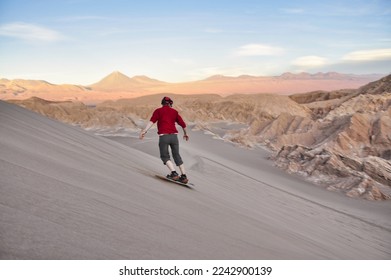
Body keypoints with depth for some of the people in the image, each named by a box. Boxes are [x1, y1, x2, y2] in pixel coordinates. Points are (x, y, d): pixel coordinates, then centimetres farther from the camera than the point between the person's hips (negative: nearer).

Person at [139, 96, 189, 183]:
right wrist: (185, 134, 32)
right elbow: (183, 124, 18)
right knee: (177, 155, 13)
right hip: (174, 135, 3)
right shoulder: (174, 111, 17)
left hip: (163, 136, -3)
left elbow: (152, 121, -5)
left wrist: (144, 130, -11)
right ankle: (184, 176, 12)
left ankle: (174, 173, -11)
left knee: (165, 156, 7)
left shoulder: (158, 111, 9)